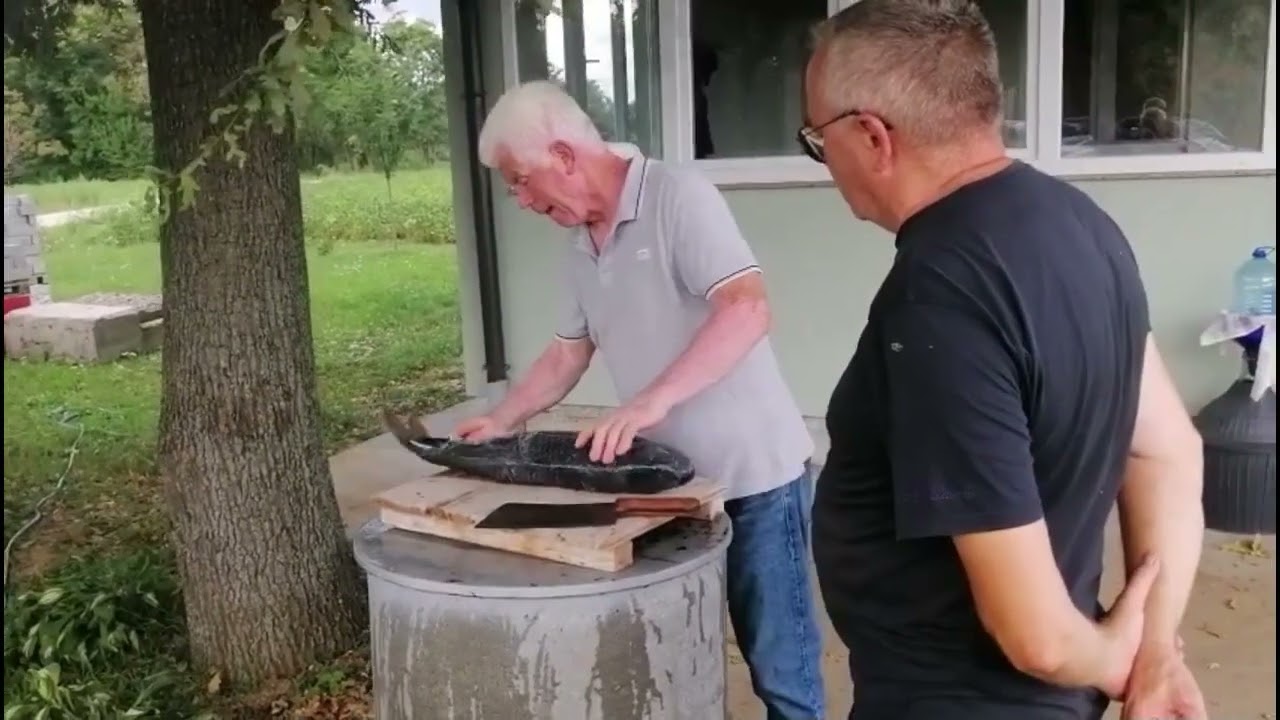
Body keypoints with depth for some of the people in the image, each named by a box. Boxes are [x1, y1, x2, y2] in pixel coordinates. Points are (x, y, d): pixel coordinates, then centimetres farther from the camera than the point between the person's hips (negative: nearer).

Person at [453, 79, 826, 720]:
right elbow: (567, 354, 19)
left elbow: (748, 309, -27)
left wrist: (652, 401, -34)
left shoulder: (678, 197, -15)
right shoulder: (579, 246, 10)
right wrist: (503, 421, 8)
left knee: (778, 663, 3)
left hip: (752, 474, -7)